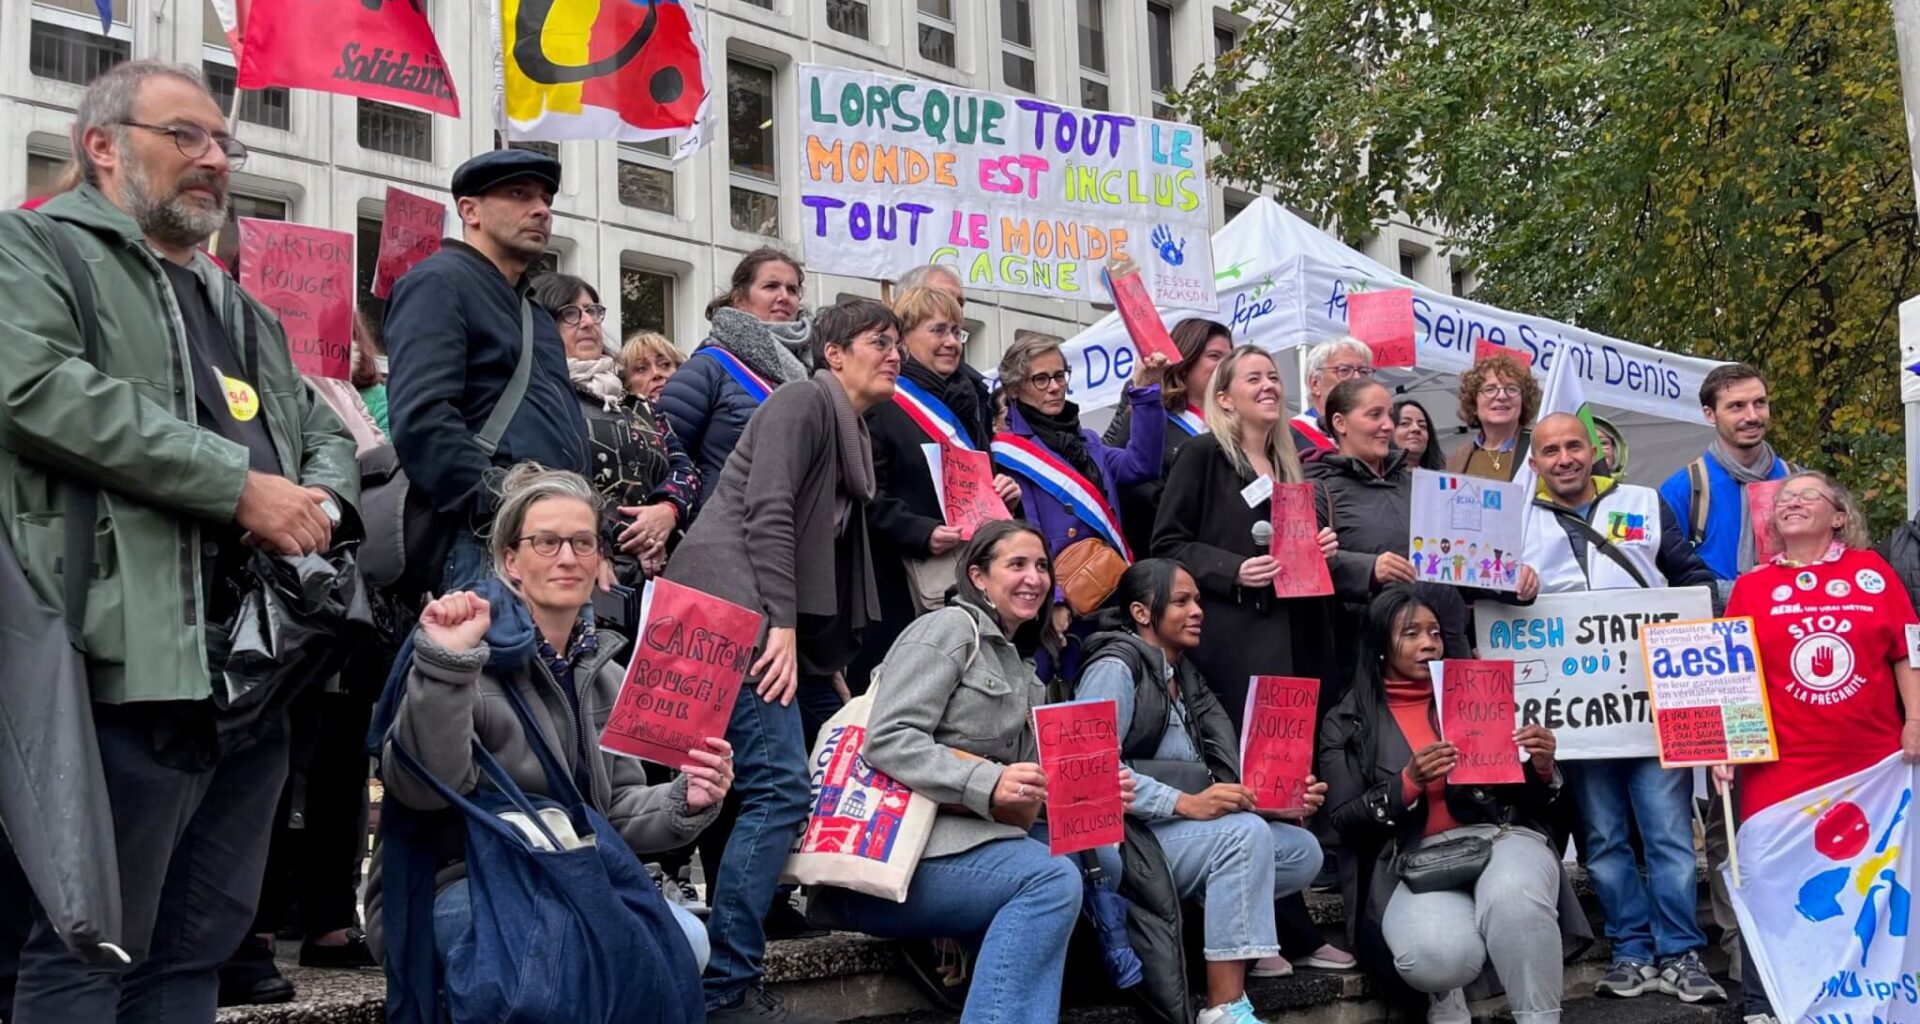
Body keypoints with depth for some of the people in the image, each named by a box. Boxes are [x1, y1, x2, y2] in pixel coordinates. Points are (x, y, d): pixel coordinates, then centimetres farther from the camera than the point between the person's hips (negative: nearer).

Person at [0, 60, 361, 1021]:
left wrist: (321, 501, 1)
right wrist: (241, 486, -16)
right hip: (135, 663, -7)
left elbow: (323, 430, 27)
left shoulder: (238, 306, 25)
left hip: (257, 665, 8)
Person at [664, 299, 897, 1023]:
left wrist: (833, 654, 17)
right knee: (780, 789, -15)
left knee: (734, 793, 9)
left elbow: (833, 552, 23)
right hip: (732, 607, -10)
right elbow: (768, 512, -15)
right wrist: (783, 625, -20)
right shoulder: (806, 399, -3)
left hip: (752, 619, 10)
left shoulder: (851, 437, 25)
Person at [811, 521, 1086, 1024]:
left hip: (963, 837, 8)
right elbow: (887, 740, -15)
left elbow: (1023, 783, 16)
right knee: (1053, 879, -26)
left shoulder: (1021, 670, 23)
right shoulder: (951, 628, -2)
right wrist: (986, 784, -25)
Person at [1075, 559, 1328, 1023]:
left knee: (1302, 850, -6)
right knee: (1246, 833, -29)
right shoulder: (1114, 668, -8)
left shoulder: (1185, 675, 17)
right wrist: (1186, 803, -29)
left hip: (1177, 830, 8)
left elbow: (1220, 774, 12)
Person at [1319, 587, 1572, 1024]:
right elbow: (1345, 820, -1)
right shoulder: (1346, 722, 9)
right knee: (1438, 955, -34)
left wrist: (1542, 769, -6)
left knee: (1513, 897, -37)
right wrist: (1408, 783, -15)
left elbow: (1529, 801, 16)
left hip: (1498, 835, 2)